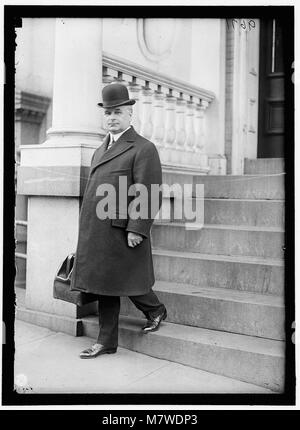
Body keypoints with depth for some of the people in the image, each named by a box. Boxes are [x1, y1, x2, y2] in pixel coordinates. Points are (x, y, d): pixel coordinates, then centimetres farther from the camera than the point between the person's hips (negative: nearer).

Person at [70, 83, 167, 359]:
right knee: (104, 286, 12)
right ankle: (106, 342, 22)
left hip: (122, 231, -7)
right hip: (96, 233, 8)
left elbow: (149, 195, -14)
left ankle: (156, 310, 31)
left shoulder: (144, 149, -7)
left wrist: (137, 230, -20)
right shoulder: (102, 148, 19)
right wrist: (88, 229, 17)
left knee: (125, 282, 3)